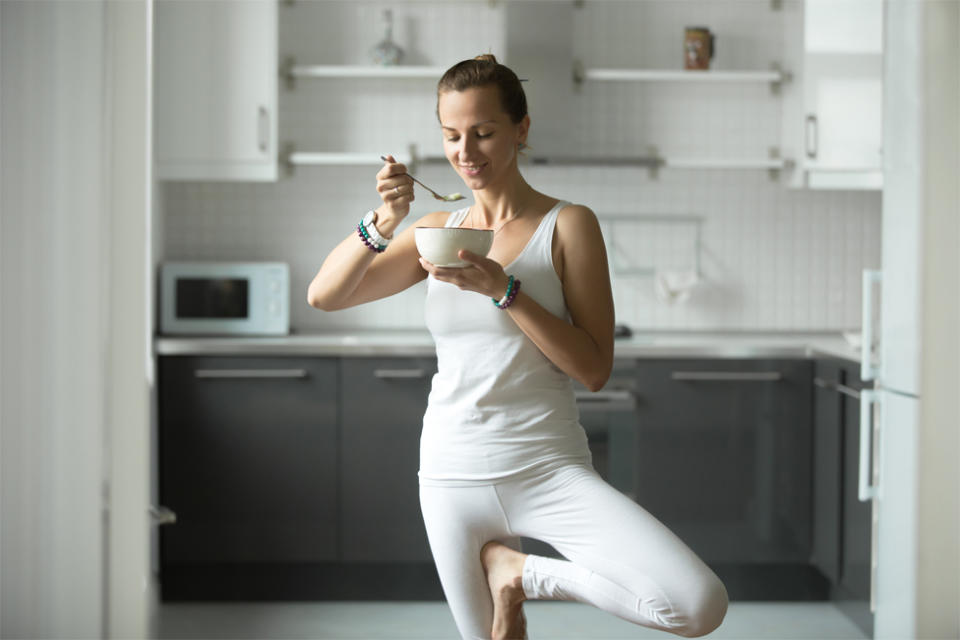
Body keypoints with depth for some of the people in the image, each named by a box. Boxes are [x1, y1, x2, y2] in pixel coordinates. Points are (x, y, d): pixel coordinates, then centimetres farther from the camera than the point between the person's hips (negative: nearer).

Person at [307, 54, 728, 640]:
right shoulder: (438, 231, 8)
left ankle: (523, 571, -2)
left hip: (549, 469, -3)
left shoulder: (568, 224, -4)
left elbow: (595, 369, -10)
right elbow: (324, 296, 6)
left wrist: (504, 289, -20)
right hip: (454, 476, 3)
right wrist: (384, 222, -10)